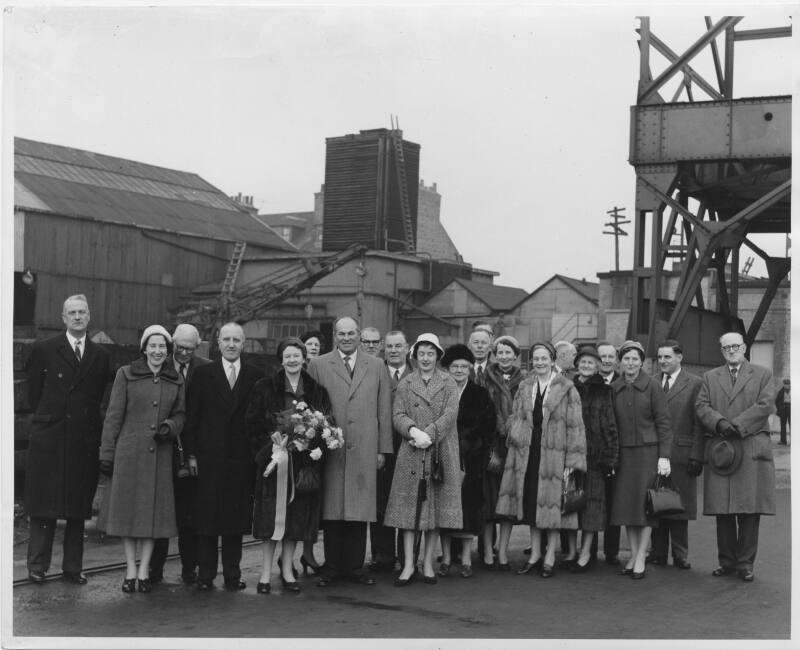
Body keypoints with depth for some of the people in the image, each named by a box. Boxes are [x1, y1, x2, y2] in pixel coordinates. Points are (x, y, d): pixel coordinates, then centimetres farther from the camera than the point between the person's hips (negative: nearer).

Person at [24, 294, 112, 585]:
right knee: (43, 506, 1)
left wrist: (83, 417, 6)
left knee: (79, 507, 6)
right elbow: (34, 394, 6)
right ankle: (37, 566, 9)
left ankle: (73, 567, 14)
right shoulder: (44, 350, 1)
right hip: (48, 439, -2)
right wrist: (48, 417, 5)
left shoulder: (100, 356, 8)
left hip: (84, 439, 2)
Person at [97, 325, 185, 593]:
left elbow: (180, 414, 17)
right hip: (129, 450, -2)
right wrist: (107, 453, -2)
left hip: (160, 453, 2)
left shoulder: (176, 380, 9)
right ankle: (130, 571, 12)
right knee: (128, 508, 2)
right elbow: (113, 415, 1)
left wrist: (170, 427, -7)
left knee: (153, 510, 2)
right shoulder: (126, 374, 1)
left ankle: (144, 571, 11)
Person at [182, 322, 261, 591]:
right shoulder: (203, 374, 4)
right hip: (209, 456, -1)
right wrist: (191, 454, -3)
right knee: (207, 518, 2)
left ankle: (232, 573, 13)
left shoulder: (254, 377, 6)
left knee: (236, 517, 5)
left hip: (242, 458, 1)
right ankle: (205, 574, 9)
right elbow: (191, 417, 2)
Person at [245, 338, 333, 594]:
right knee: (272, 514, -3)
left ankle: (287, 570, 14)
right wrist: (267, 446, -11)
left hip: (304, 460, 2)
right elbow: (252, 423, 0)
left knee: (296, 515, 4)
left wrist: (317, 446, -8)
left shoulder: (317, 390, 8)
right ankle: (266, 571, 4)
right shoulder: (265, 388, 1)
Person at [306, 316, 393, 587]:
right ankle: (332, 567, 11)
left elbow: (384, 410, 11)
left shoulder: (376, 366, 11)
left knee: (360, 510, 3)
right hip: (330, 449, -1)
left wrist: (382, 449, 6)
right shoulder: (318, 365, 6)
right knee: (332, 510, 2)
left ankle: (355, 566, 13)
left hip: (364, 450, 1)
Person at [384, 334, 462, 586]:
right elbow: (398, 415, 1)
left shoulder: (448, 383, 7)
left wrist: (429, 434, -17)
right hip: (411, 453, 0)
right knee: (409, 506, -3)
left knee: (436, 506, 2)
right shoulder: (405, 384, 10)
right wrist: (414, 431, -18)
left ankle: (428, 563, 11)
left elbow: (450, 414, -5)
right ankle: (408, 564, 1)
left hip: (440, 452, 0)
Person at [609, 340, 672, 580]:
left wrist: (664, 456, -11)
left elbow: (663, 423, -5)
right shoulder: (614, 388, 6)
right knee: (626, 504, 4)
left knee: (645, 505, -2)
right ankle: (633, 555, 14)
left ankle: (641, 559, 3)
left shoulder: (652, 386, -3)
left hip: (648, 451, -3)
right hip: (623, 452, 4)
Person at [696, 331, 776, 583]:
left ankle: (745, 563, 4)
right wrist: (719, 422, -14)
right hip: (720, 449, 2)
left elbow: (765, 405, -3)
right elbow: (702, 406, 6)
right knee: (722, 510, 2)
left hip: (752, 449, -2)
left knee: (750, 509, -3)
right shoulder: (710, 377, 17)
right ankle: (727, 561, 11)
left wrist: (737, 425, -12)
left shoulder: (763, 375, 11)